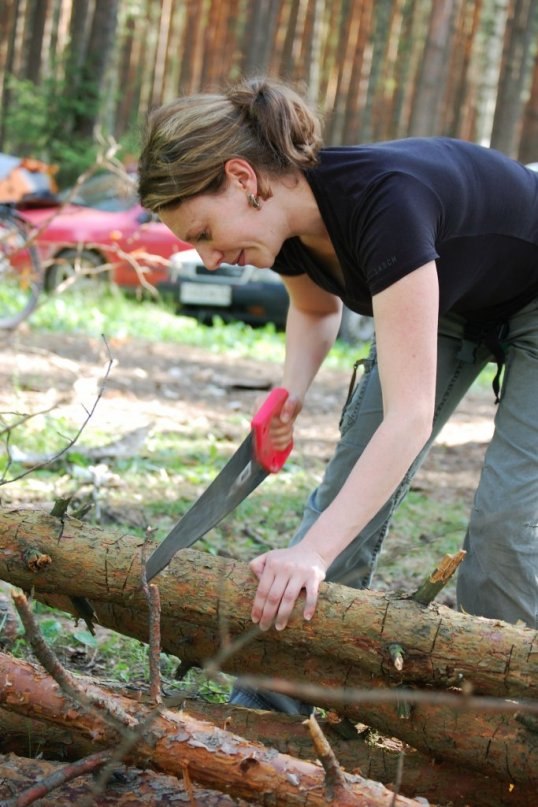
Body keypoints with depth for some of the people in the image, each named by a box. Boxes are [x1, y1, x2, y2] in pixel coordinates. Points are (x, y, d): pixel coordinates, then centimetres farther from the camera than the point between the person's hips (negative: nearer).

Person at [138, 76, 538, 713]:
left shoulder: (383, 201, -41)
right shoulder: (284, 220, -18)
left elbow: (410, 416, -44)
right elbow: (316, 307, 8)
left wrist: (312, 552, -49)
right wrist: (289, 394, -12)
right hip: (446, 302, 7)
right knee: (349, 488, 0)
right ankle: (269, 704, 6)